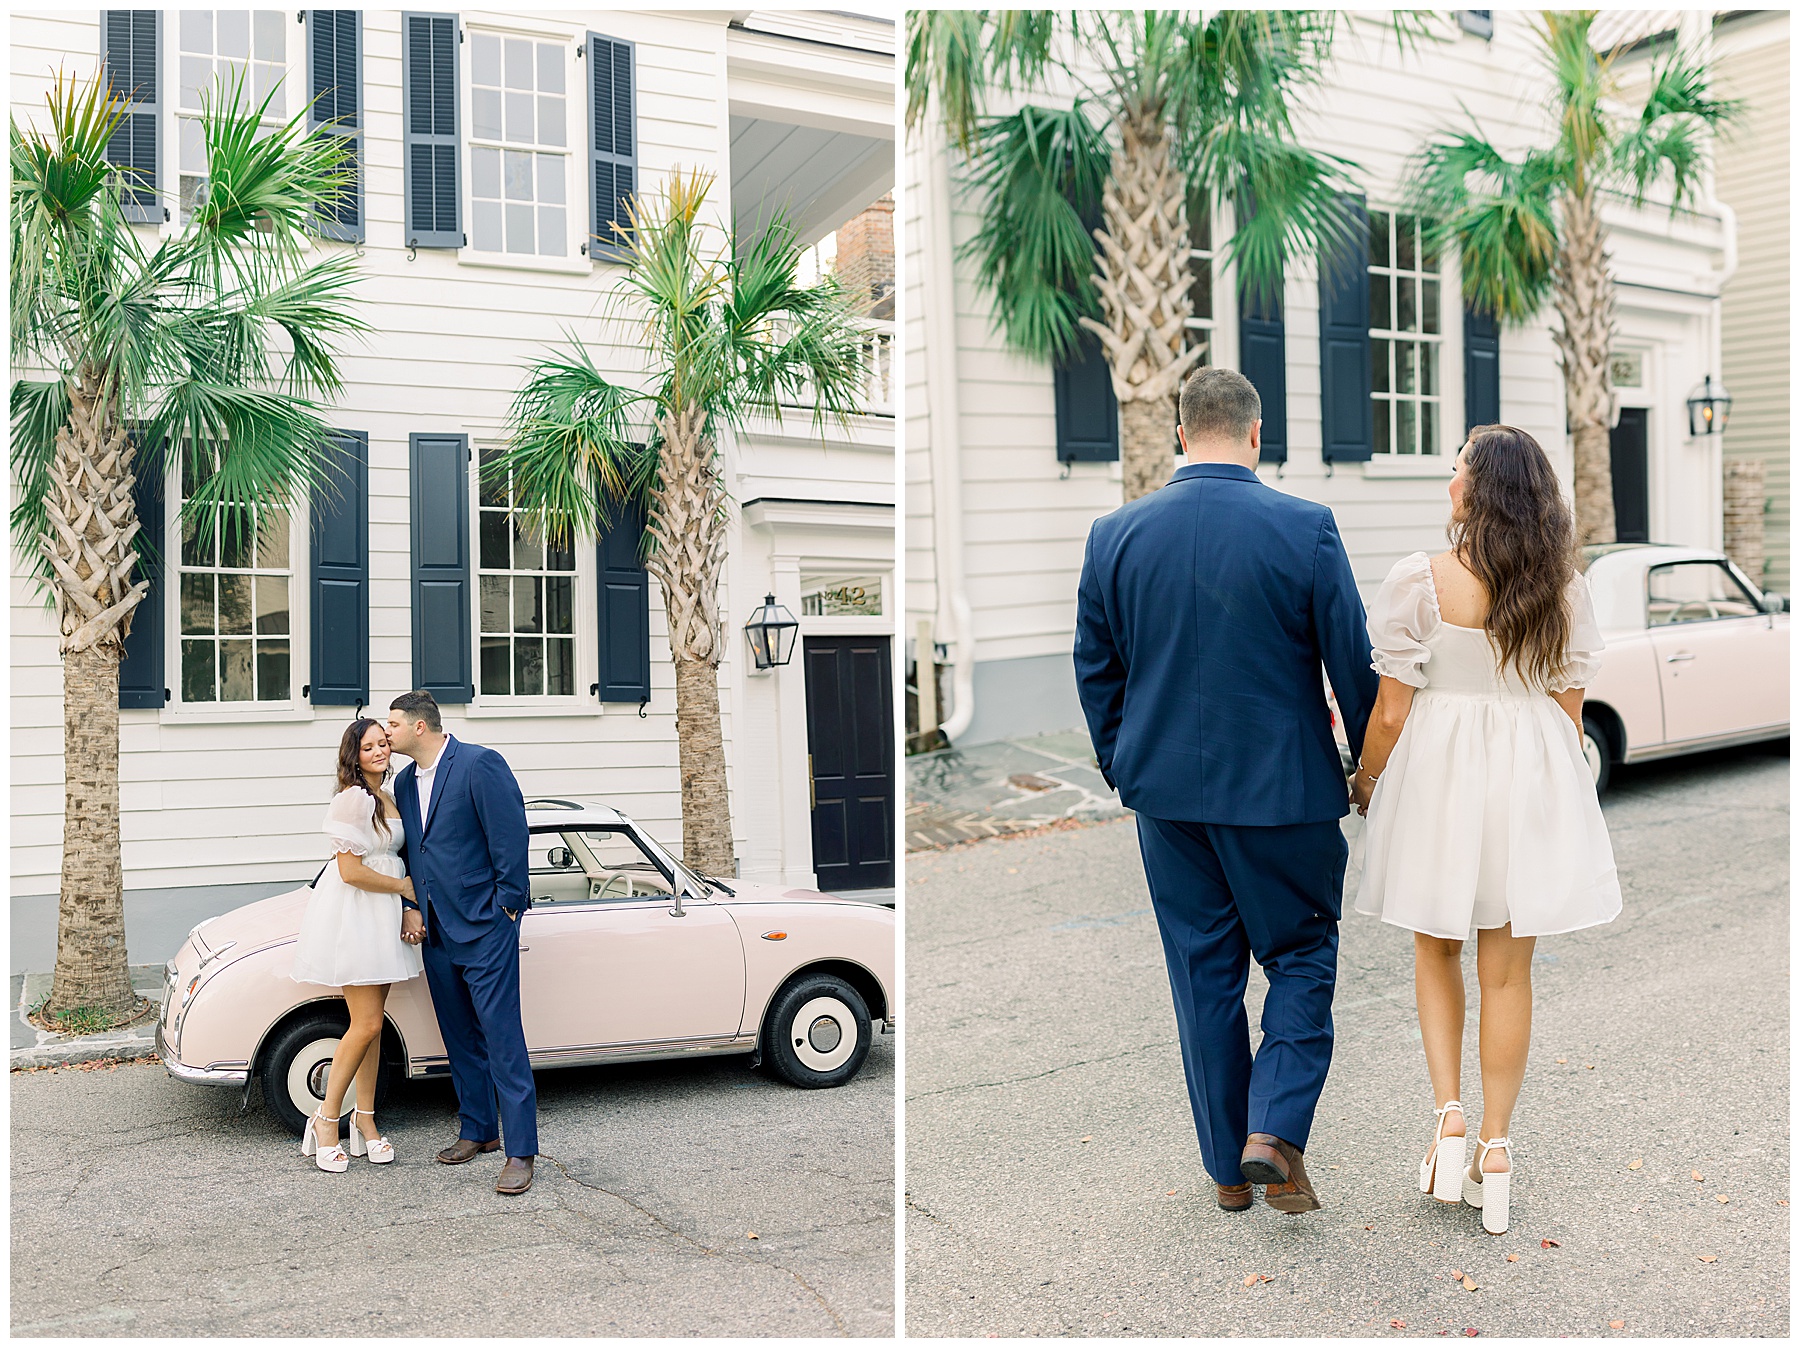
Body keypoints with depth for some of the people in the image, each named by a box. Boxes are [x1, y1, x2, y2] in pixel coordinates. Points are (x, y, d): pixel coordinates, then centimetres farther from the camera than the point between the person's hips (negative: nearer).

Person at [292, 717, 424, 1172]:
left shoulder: (387, 800, 14)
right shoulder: (353, 798, -14)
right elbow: (351, 871, -18)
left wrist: (407, 910, 8)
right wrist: (405, 887, -7)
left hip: (382, 915, 8)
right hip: (353, 914, -8)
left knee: (373, 1022, 9)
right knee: (365, 1025, -9)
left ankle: (365, 1118, 16)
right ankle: (326, 1121, 3)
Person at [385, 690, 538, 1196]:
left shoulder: (480, 764, -12)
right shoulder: (405, 782, 13)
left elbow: (511, 836, -15)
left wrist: (506, 908, -13)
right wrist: (413, 907, 7)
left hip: (484, 927, -8)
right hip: (436, 930, 8)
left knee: (502, 1038, -8)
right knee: (461, 1039, 15)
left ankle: (520, 1153, -4)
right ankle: (478, 1130, 28)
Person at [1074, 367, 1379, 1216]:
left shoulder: (1114, 534, -2)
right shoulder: (1305, 528, -10)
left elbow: (1095, 670, 6)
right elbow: (1352, 662, -6)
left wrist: (1121, 769, 18)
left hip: (1167, 788, 3)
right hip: (1283, 788, -3)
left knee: (1202, 971, 13)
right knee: (1302, 955, 15)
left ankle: (1228, 1167, 22)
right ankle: (1273, 1130, 0)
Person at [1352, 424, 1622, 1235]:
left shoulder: (1421, 581, -13)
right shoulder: (1563, 588, -1)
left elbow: (1390, 713, -10)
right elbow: (1569, 711, 5)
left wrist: (1365, 781, 8)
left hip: (1438, 774, -2)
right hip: (1532, 778, 3)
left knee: (1436, 949, 19)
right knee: (1507, 972, 11)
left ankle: (1448, 1115, 7)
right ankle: (1495, 1148, 18)